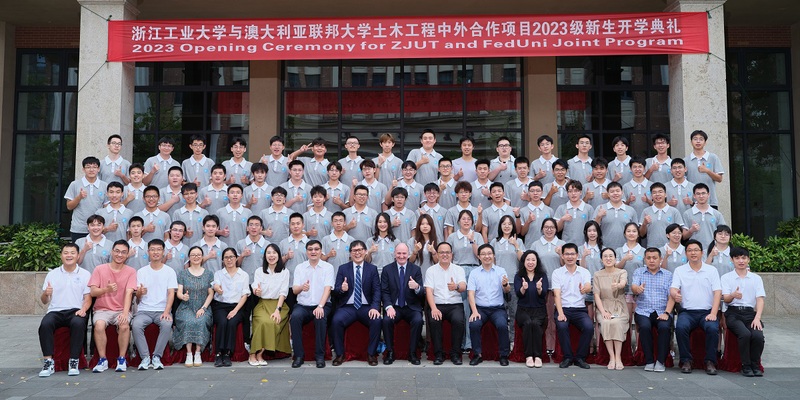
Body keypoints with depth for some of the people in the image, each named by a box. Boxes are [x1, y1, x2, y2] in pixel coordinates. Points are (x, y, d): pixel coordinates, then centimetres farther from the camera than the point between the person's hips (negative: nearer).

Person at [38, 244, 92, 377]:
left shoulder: (85, 274, 10)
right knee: (45, 324, -31)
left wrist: (83, 309, -15)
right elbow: (44, 301, 14)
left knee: (78, 323, -35)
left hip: (75, 311, -2)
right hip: (55, 311, 2)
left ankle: (74, 362, -25)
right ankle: (48, 362, -24)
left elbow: (88, 298, 7)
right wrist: (45, 294, -10)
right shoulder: (52, 274, 14)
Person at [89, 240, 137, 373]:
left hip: (121, 310, 0)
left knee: (124, 325, -31)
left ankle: (121, 359, -13)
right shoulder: (99, 269, 5)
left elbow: (129, 293, -11)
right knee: (99, 325, -31)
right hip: (102, 309, 1)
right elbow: (93, 292, -3)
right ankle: (102, 360, -15)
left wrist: (125, 313, -25)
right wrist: (107, 289, -25)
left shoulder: (131, 271, 2)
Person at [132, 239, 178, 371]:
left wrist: (166, 312, -18)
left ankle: (156, 357, -19)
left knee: (167, 324, -33)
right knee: (135, 325, -30)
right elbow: (137, 297, 5)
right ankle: (145, 357, -18)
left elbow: (171, 293, -2)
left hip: (162, 310, -1)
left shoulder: (169, 271, 6)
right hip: (144, 310, 1)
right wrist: (139, 293, -21)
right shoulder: (141, 272, 10)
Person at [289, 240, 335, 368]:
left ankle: (320, 356, -19)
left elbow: (327, 289, -8)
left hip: (322, 305, -2)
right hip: (303, 305, 2)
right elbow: (294, 290, 2)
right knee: (295, 317, -30)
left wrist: (320, 306, -24)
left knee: (320, 318, -33)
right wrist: (302, 287, -22)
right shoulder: (300, 268, 9)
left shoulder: (328, 267, 3)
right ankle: (299, 355, -17)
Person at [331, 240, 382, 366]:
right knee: (336, 320, -29)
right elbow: (335, 290, 4)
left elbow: (377, 290, 0)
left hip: (366, 307, 0)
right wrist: (341, 289, -21)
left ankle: (371, 354, -9)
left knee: (377, 321, -29)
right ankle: (339, 354, -11)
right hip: (347, 307, 0)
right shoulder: (343, 268, 9)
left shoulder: (372, 269, 8)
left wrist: (375, 307, -18)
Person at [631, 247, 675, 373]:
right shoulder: (638, 272, 12)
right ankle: (649, 361, -15)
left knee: (664, 327, -30)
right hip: (643, 311, 0)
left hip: (662, 312, 0)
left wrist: (666, 313, -12)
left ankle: (661, 361, -14)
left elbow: (671, 296, 3)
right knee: (644, 326, -30)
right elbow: (633, 286, -6)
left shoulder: (668, 275, 12)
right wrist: (637, 288, -32)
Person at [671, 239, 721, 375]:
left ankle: (710, 362, -14)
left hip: (707, 311, 0)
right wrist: (675, 294, -31)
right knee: (680, 327, -30)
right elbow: (673, 289, -3)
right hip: (687, 311, 0)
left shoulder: (712, 270, 9)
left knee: (713, 328, -30)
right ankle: (686, 361, -14)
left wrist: (713, 313, -13)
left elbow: (717, 292, 0)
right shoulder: (679, 270, 9)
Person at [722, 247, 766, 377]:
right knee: (745, 334, -31)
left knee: (758, 336, -27)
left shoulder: (756, 278, 14)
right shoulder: (726, 277, 9)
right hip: (733, 313, -2)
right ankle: (746, 366, -13)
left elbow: (760, 299, 3)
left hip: (750, 313, 2)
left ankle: (755, 365, -4)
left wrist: (757, 318, -14)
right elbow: (725, 299, -3)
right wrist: (733, 295, -29)